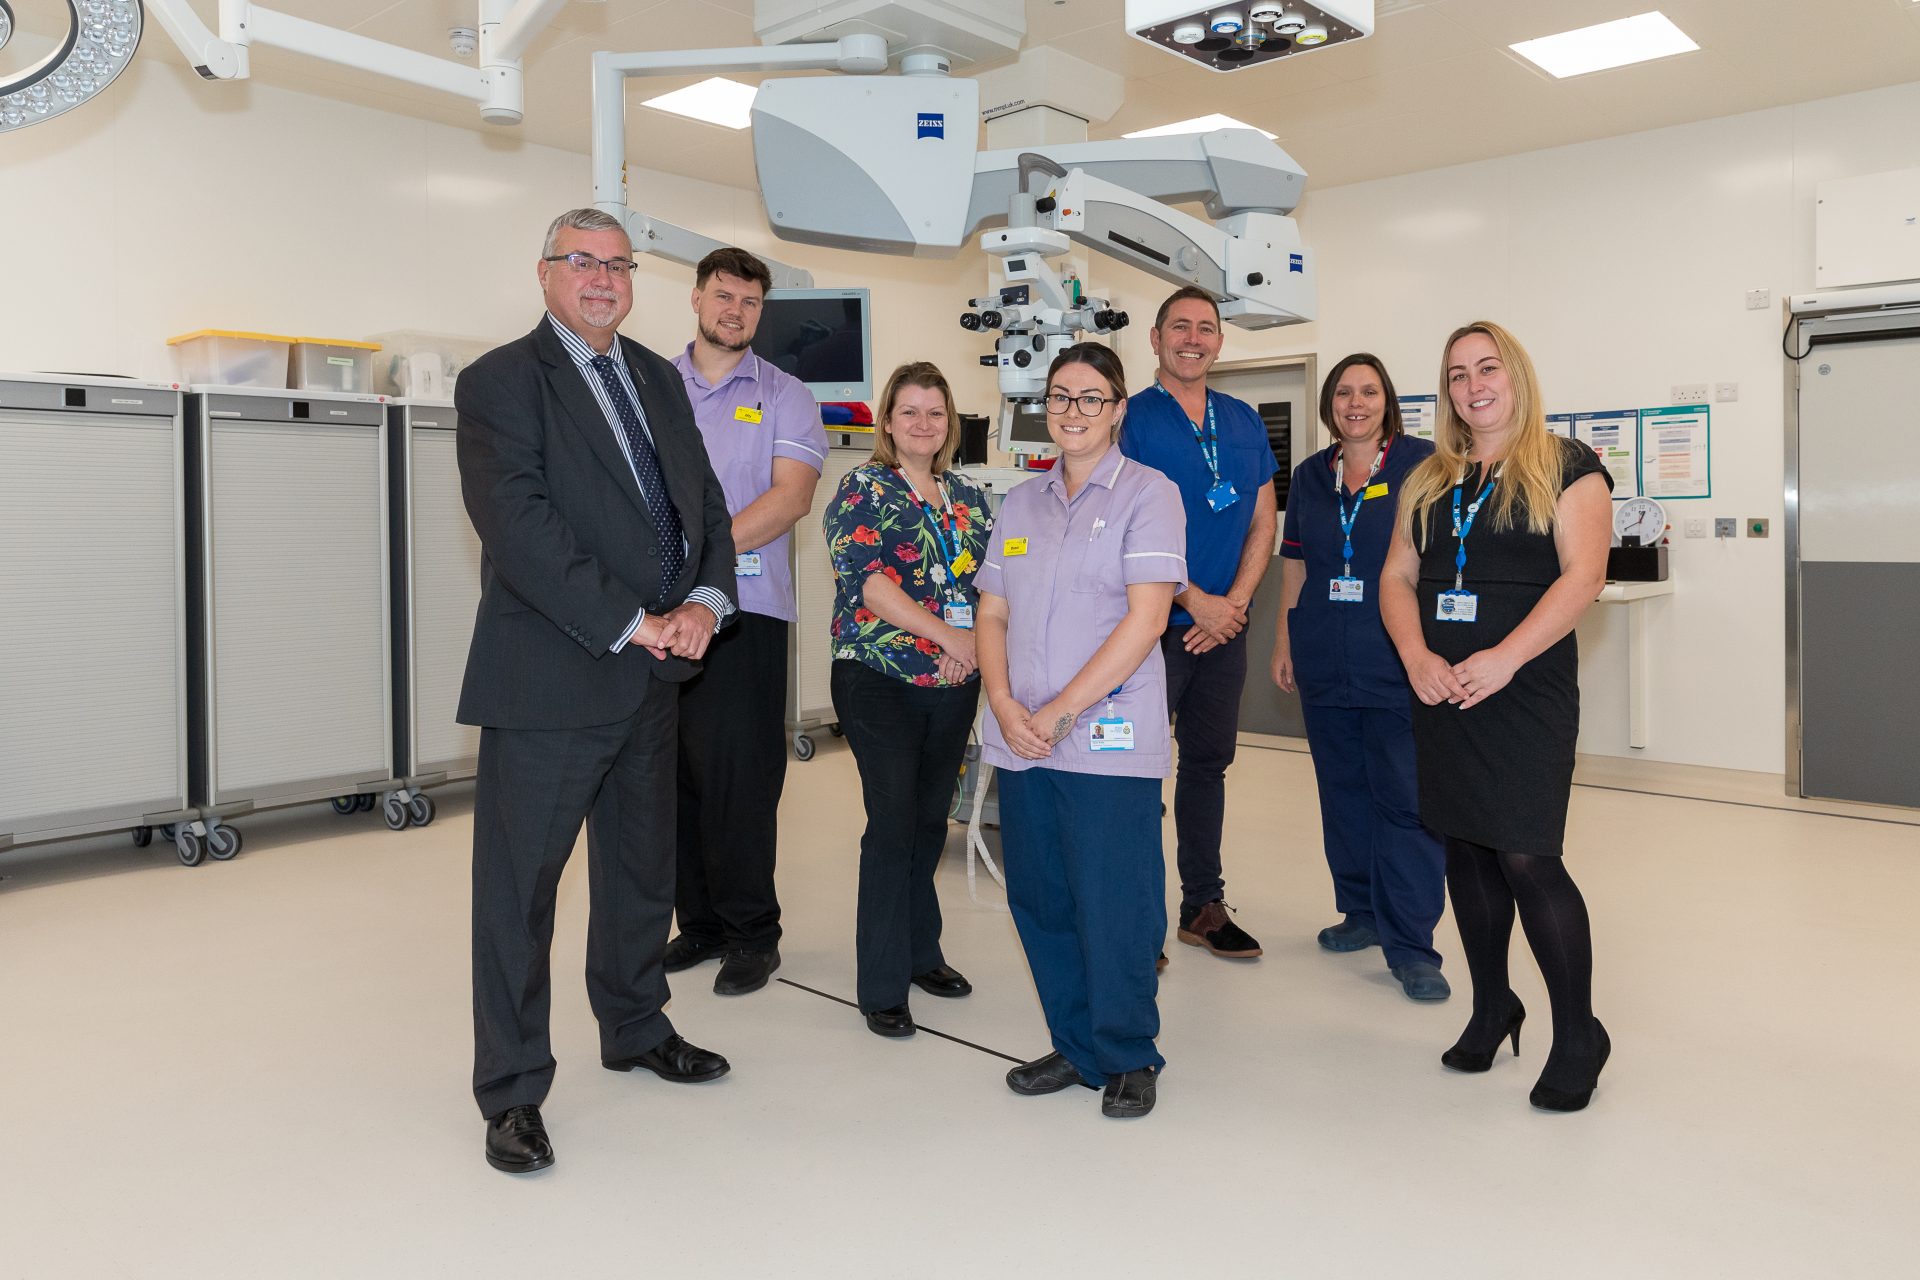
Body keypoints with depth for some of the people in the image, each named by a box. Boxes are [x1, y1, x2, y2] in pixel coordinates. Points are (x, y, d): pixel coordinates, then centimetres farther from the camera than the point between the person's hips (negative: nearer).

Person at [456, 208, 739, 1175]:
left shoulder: (657, 378, 15)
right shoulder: (500, 382, -7)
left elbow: (701, 496, 12)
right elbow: (519, 525, -19)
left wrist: (703, 601, -6)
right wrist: (632, 623, -20)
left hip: (654, 674, 7)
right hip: (548, 678, -7)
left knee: (644, 867, 20)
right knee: (519, 885, 2)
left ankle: (635, 1029, 40)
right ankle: (511, 1093, 17)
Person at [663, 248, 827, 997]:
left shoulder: (784, 396, 7)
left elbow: (792, 493, -6)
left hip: (743, 606, -3)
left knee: (737, 771, -4)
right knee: (675, 768, 6)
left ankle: (752, 931, 8)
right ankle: (699, 919, 19)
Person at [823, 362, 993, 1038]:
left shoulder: (969, 496, 13)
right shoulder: (863, 489, -3)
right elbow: (870, 583, -15)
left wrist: (978, 646, -9)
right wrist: (950, 635, -20)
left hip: (955, 685, 5)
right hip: (880, 681, -5)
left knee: (932, 821, 12)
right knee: (893, 824, -6)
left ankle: (922, 951, 28)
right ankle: (882, 986, 3)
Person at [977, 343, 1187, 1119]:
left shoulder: (1146, 493, -1)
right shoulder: (1020, 503, 15)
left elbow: (1145, 618, -11)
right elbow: (992, 615, 13)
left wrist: (1060, 712, -13)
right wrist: (1006, 706, -5)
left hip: (1109, 741, -5)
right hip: (1021, 741, 5)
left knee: (1113, 906, 0)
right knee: (1039, 901, 10)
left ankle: (1128, 1058, 20)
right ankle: (1075, 1047, 27)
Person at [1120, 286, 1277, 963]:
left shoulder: (1245, 422, 11)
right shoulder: (1131, 418, -5)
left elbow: (1263, 520, 10)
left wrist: (1234, 603, -4)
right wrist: (1196, 601, -14)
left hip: (1224, 626, 5)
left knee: (1209, 762, 12)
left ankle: (1203, 906, 24)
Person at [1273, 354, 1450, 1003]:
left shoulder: (1421, 464, -1)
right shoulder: (1310, 476, 13)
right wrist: (1284, 640, 13)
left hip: (1399, 663, -5)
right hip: (1325, 664, 5)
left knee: (1407, 798, -6)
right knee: (1343, 791, 12)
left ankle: (1410, 943, 1)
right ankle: (1362, 911, 27)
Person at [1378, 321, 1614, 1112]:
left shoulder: (1565, 467, -1)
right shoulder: (1428, 482, 14)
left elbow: (1582, 577, -11)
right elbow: (1397, 579, 10)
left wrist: (1503, 660, -21)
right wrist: (1417, 656, -8)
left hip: (1527, 692, -5)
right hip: (1441, 690, 5)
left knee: (1526, 858, -9)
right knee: (1466, 849, 11)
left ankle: (1578, 1035, 8)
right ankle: (1491, 1008, 28)